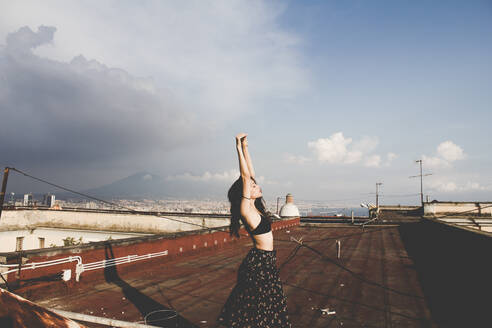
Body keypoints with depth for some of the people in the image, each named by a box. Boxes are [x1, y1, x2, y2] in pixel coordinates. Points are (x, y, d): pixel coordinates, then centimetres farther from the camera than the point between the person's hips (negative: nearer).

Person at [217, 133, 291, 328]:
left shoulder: (254, 206, 4)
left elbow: (250, 173, 4)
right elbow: (245, 177, -23)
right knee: (255, 312, 4)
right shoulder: (245, 209, -18)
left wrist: (245, 148, 5)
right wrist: (240, 148, -20)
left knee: (266, 307, 18)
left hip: (266, 261, 9)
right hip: (259, 262, -9)